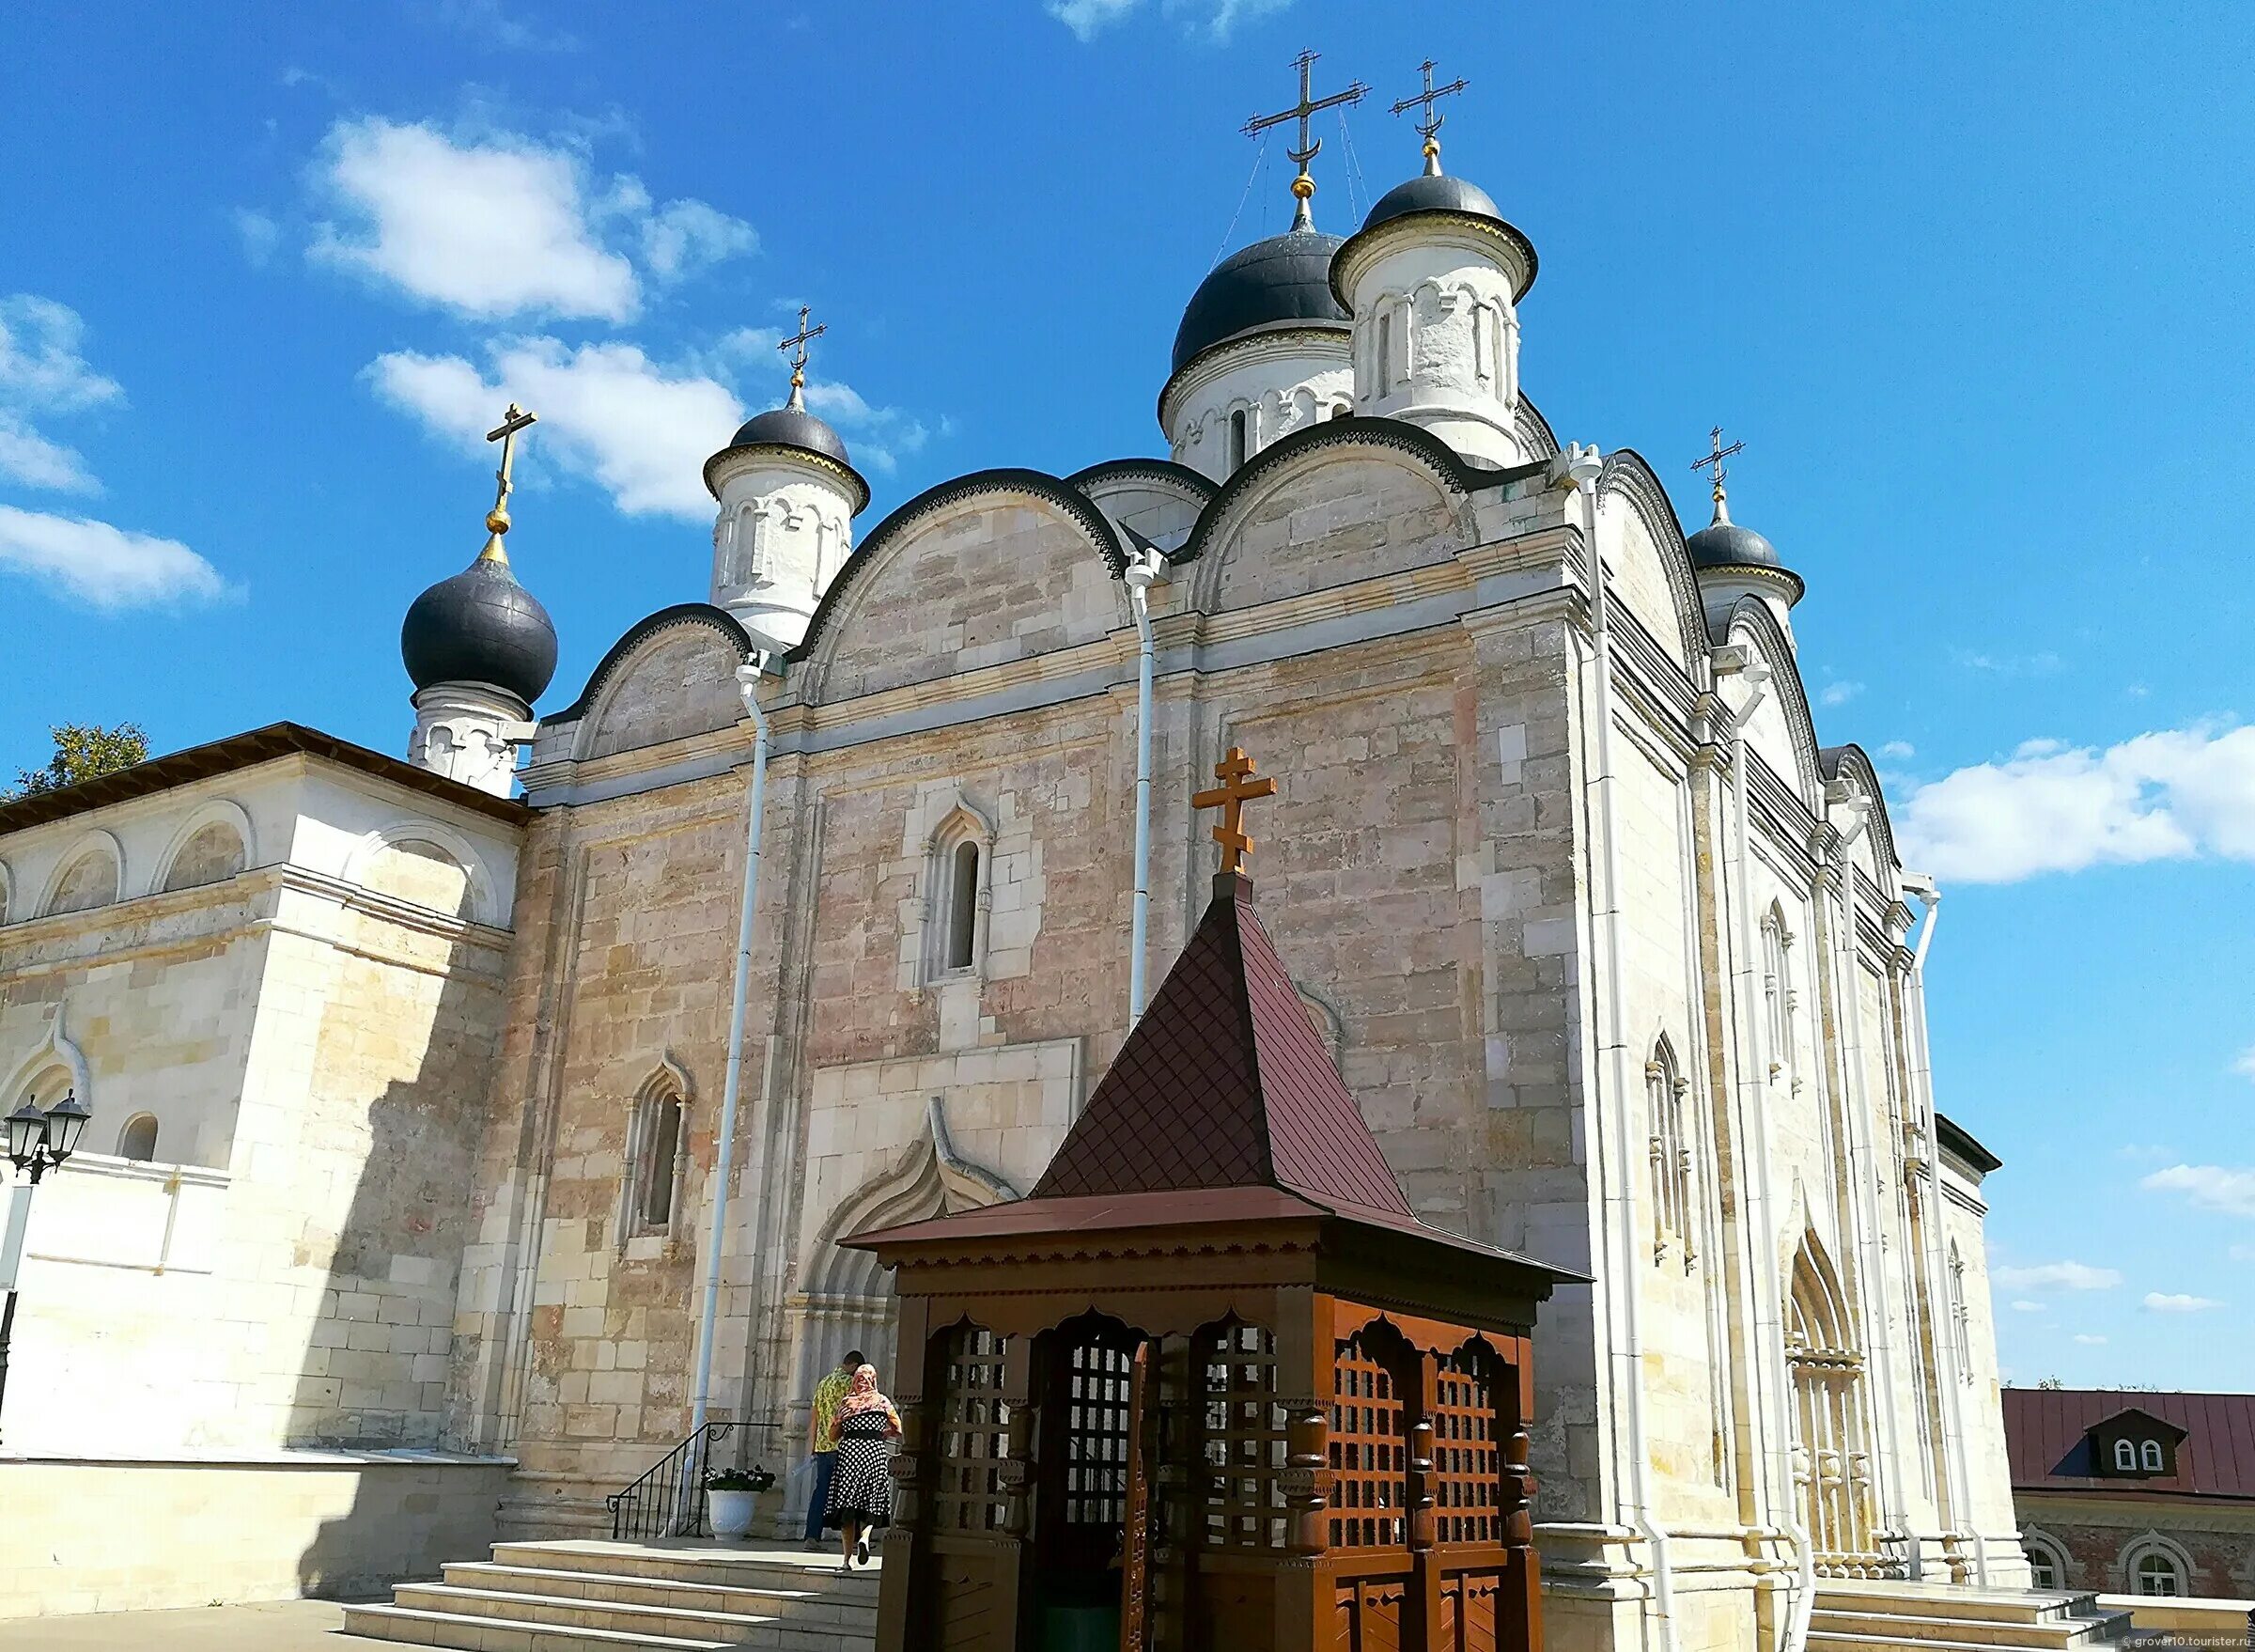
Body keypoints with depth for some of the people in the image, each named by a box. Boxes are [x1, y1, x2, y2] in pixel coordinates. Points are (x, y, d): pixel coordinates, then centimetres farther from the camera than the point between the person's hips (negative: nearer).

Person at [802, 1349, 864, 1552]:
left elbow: (813, 1415, 19)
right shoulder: (847, 1381, -7)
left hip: (822, 1445, 7)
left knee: (820, 1490, 7)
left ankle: (812, 1537, 3)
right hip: (840, 1445, -7)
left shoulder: (823, 1382, 18)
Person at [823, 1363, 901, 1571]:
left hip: (849, 1450, 1)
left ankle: (848, 1557, -1)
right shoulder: (882, 1402, 10)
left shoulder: (846, 1404, 12)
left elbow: (834, 1434, 12)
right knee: (871, 1504, 7)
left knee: (847, 1505, 3)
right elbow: (898, 1430, 12)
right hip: (875, 1452, -1)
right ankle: (864, 1537, -21)